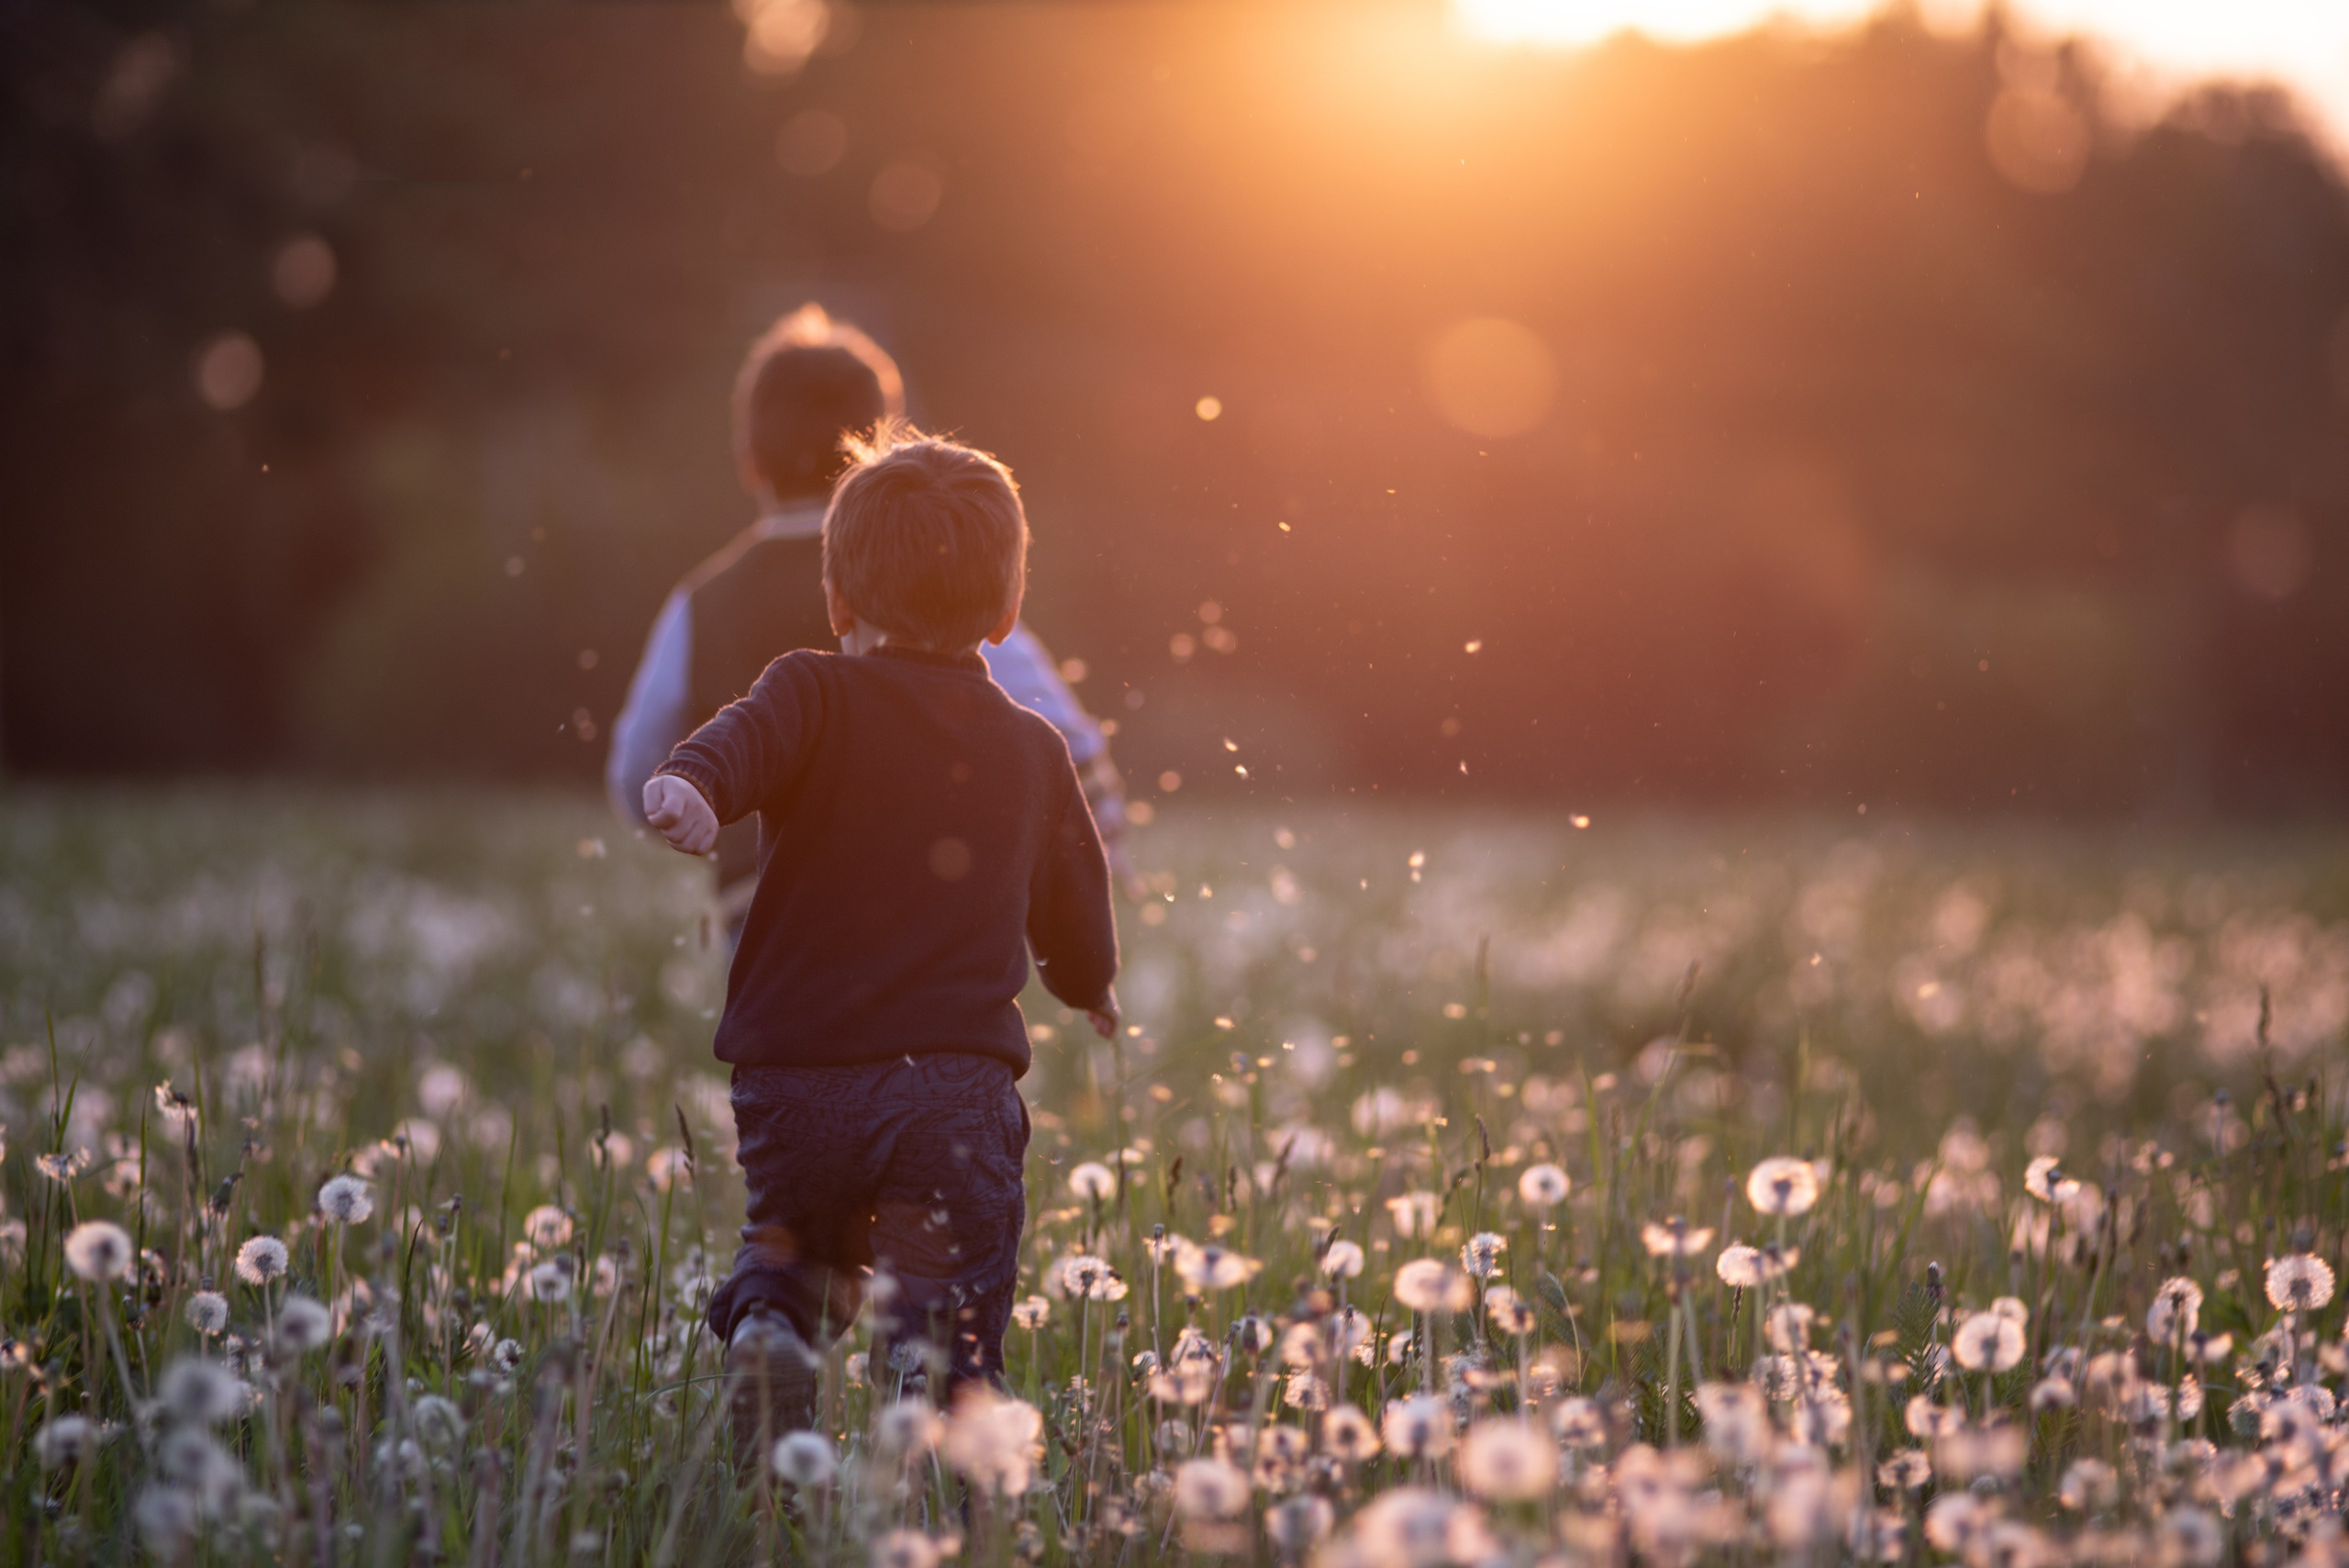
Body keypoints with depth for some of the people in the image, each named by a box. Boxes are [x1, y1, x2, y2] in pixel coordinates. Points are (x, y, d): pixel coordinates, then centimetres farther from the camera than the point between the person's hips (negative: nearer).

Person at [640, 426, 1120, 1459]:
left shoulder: (817, 697, 5)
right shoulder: (1036, 753, 15)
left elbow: (746, 739, -20)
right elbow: (1080, 930, 26)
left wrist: (691, 785, -41)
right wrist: (1092, 990, 48)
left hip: (792, 1077, 0)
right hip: (956, 1087, 0)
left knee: (787, 1239, 23)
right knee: (944, 1321, -1)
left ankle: (766, 1319, -8)